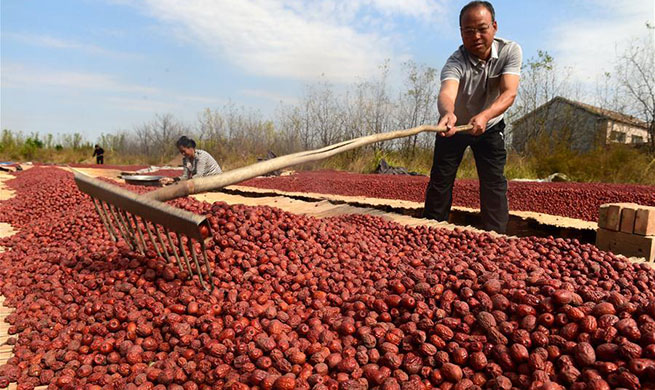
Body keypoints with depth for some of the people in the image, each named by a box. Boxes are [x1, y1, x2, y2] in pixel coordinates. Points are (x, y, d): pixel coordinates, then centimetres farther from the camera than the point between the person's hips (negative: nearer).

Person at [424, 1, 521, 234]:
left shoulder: (510, 51, -20)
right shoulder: (455, 62, -28)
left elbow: (509, 93, -33)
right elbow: (446, 92, -49)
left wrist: (484, 116, -52)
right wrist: (447, 113, -73)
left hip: (490, 127, 1)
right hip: (455, 125, -1)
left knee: (495, 184, -7)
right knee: (440, 181, 0)